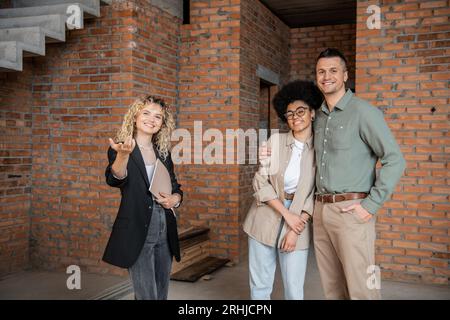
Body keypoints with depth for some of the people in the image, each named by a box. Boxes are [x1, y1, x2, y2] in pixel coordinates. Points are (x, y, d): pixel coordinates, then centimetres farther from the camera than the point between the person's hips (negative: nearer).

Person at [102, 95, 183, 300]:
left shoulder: (163, 153, 11)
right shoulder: (119, 149, -4)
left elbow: (176, 187, 20)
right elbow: (115, 179, -23)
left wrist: (175, 198, -3)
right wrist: (123, 155, -42)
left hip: (165, 231, 6)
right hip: (137, 232, -6)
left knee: (162, 293, 14)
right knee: (147, 295, -5)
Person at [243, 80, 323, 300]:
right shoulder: (275, 141, -2)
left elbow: (316, 194, -3)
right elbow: (260, 181, -5)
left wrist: (296, 228, -10)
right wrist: (287, 214, -12)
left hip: (298, 222, -1)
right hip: (265, 218, 1)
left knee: (294, 289, 5)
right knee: (260, 284, 10)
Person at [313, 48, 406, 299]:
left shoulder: (363, 111, -5)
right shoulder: (319, 116, 16)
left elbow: (395, 160, -10)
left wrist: (372, 205, -14)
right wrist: (319, 204, 11)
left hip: (351, 210, -6)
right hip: (321, 210, 7)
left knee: (360, 288, -4)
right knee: (332, 287, 13)